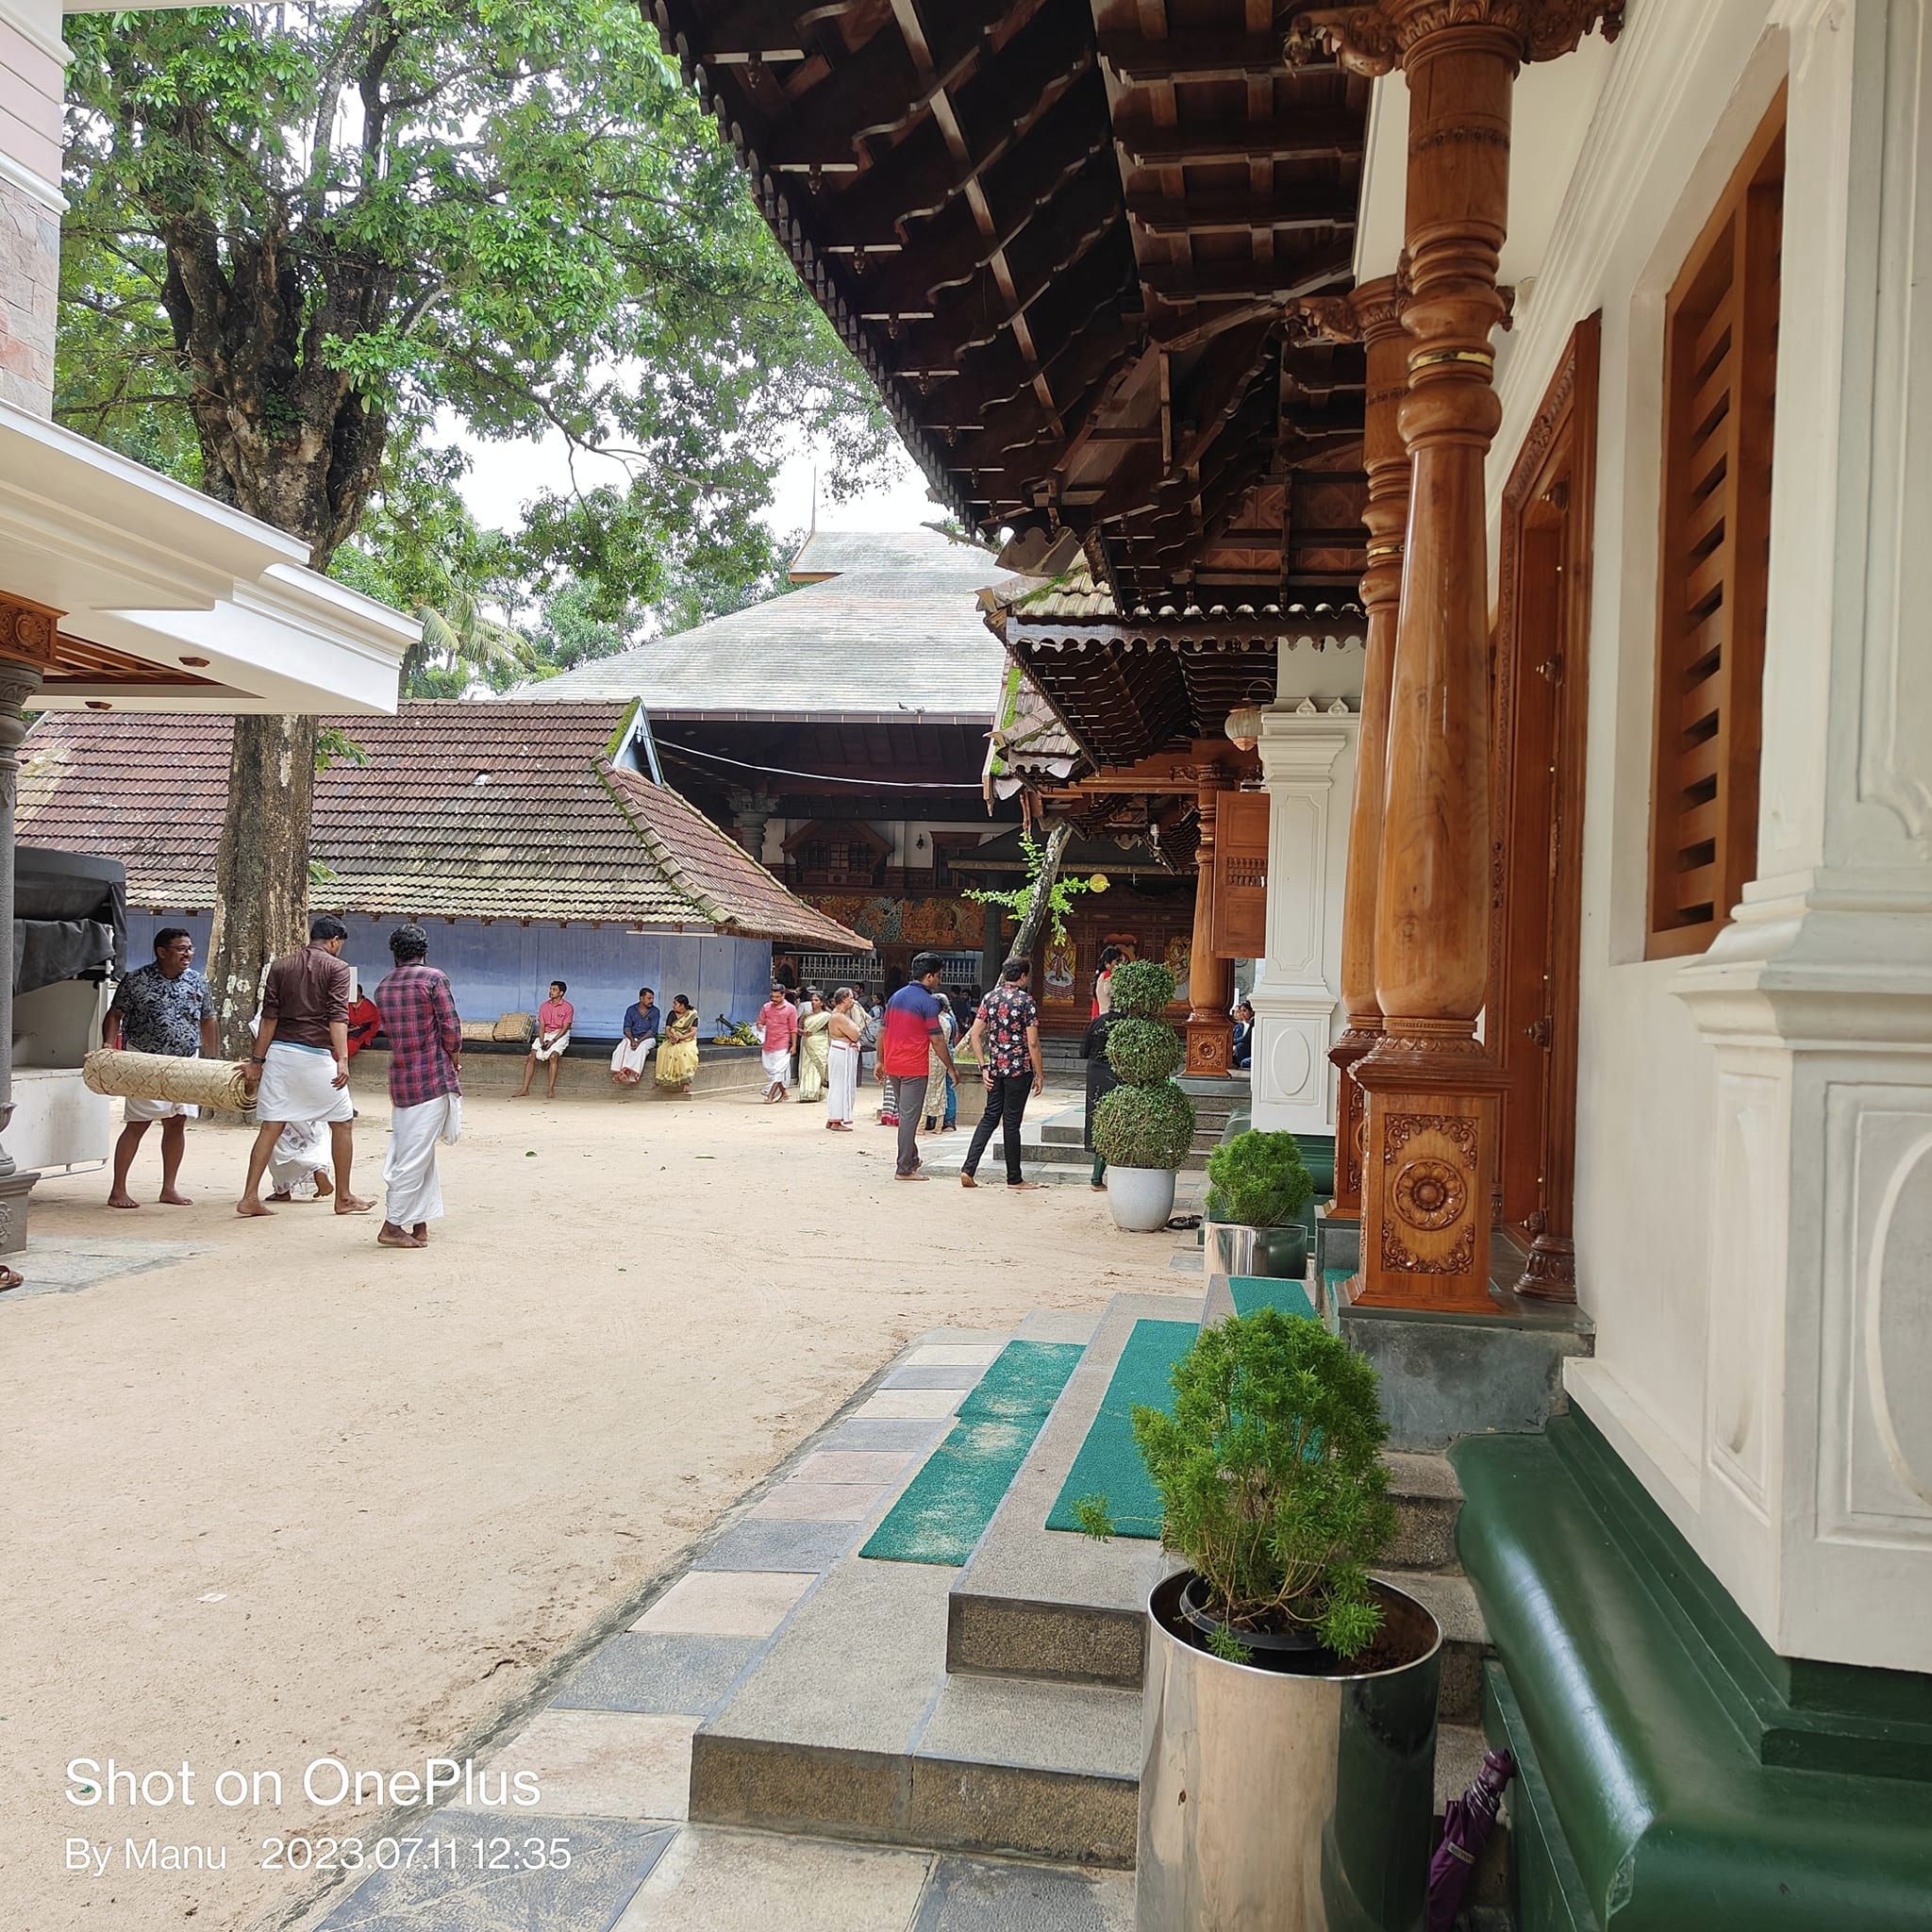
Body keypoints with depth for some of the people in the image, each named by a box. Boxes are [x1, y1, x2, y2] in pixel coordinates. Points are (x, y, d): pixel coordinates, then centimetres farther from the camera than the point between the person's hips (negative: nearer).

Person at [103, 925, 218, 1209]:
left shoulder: (197, 981, 7)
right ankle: (118, 1190, 1)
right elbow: (115, 1015, -1)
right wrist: (108, 1046, -16)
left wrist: (212, 1061, 15)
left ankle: (169, 1188, 16)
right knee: (137, 1125, -6)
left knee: (177, 1124, 6)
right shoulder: (137, 980, -6)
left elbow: (207, 1022, 15)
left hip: (186, 1064, 5)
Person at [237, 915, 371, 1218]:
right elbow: (337, 1016, -13)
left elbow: (269, 1016, 7)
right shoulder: (337, 968, -1)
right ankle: (344, 1198, 15)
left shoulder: (280, 966, 12)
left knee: (270, 1126, 6)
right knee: (343, 1122, 10)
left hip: (278, 1051, 5)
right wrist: (342, 1059, -19)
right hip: (315, 1055, -4)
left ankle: (249, 1198, 1)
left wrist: (258, 1059, 8)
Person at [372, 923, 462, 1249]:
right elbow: (450, 1025, -12)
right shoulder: (433, 978, -8)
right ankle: (392, 1225, -3)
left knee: (407, 1151, 12)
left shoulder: (383, 986, 10)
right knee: (418, 1155, -3)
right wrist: (455, 1056, 7)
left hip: (400, 1076, 7)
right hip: (434, 1077, -6)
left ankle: (420, 1225, 15)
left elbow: (388, 1028, 15)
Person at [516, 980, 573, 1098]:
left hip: (560, 1035, -4)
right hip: (545, 1035, 4)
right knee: (531, 1056, -15)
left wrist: (552, 1041, -19)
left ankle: (550, 1090, -31)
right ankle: (525, 1088, -15)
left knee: (553, 1055, -30)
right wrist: (542, 1042, -12)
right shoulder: (544, 1006, 8)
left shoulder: (568, 1007, -5)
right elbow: (541, 1026, 4)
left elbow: (565, 1028, -10)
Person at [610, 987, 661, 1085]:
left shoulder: (655, 1011, 0)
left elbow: (653, 1030, -7)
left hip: (647, 1038, -2)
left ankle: (630, 1073, -47)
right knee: (622, 1047, -30)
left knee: (641, 1048, -36)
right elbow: (627, 1028, 1)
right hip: (631, 1037, 2)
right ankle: (618, 1072, -42)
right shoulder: (631, 1010, 7)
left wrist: (639, 1041, -20)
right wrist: (632, 1040, -19)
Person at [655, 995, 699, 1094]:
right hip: (673, 1040, 3)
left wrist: (680, 1037, -20)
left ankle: (686, 1082, -36)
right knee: (664, 1050, -30)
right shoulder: (672, 1014, 11)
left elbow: (693, 1032, -7)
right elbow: (667, 1029, 5)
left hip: (687, 1040, -3)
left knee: (685, 1052, -36)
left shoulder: (693, 1014, 0)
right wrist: (671, 1036, -17)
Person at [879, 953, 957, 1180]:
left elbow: (883, 1031, 15)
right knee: (909, 1116, -3)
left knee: (905, 1113, 19)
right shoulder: (928, 1002, -12)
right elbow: (937, 1040, -12)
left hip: (892, 1066, 8)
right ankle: (904, 1169, -1)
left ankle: (911, 1159, 29)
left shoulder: (896, 996, 11)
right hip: (914, 1067, -8)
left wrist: (880, 1060, 22)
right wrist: (950, 1067, -3)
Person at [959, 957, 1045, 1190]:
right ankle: (1014, 1179, 12)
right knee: (1011, 1122, 2)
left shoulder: (990, 998, 6)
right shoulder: (1026, 1001, -10)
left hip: (995, 1068, 5)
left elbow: (975, 1034, 4)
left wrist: (984, 1067, 8)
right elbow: (1032, 1042, -13)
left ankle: (968, 1170, 1)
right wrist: (1039, 1075, -5)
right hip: (1019, 1068, -5)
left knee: (990, 1116, 12)